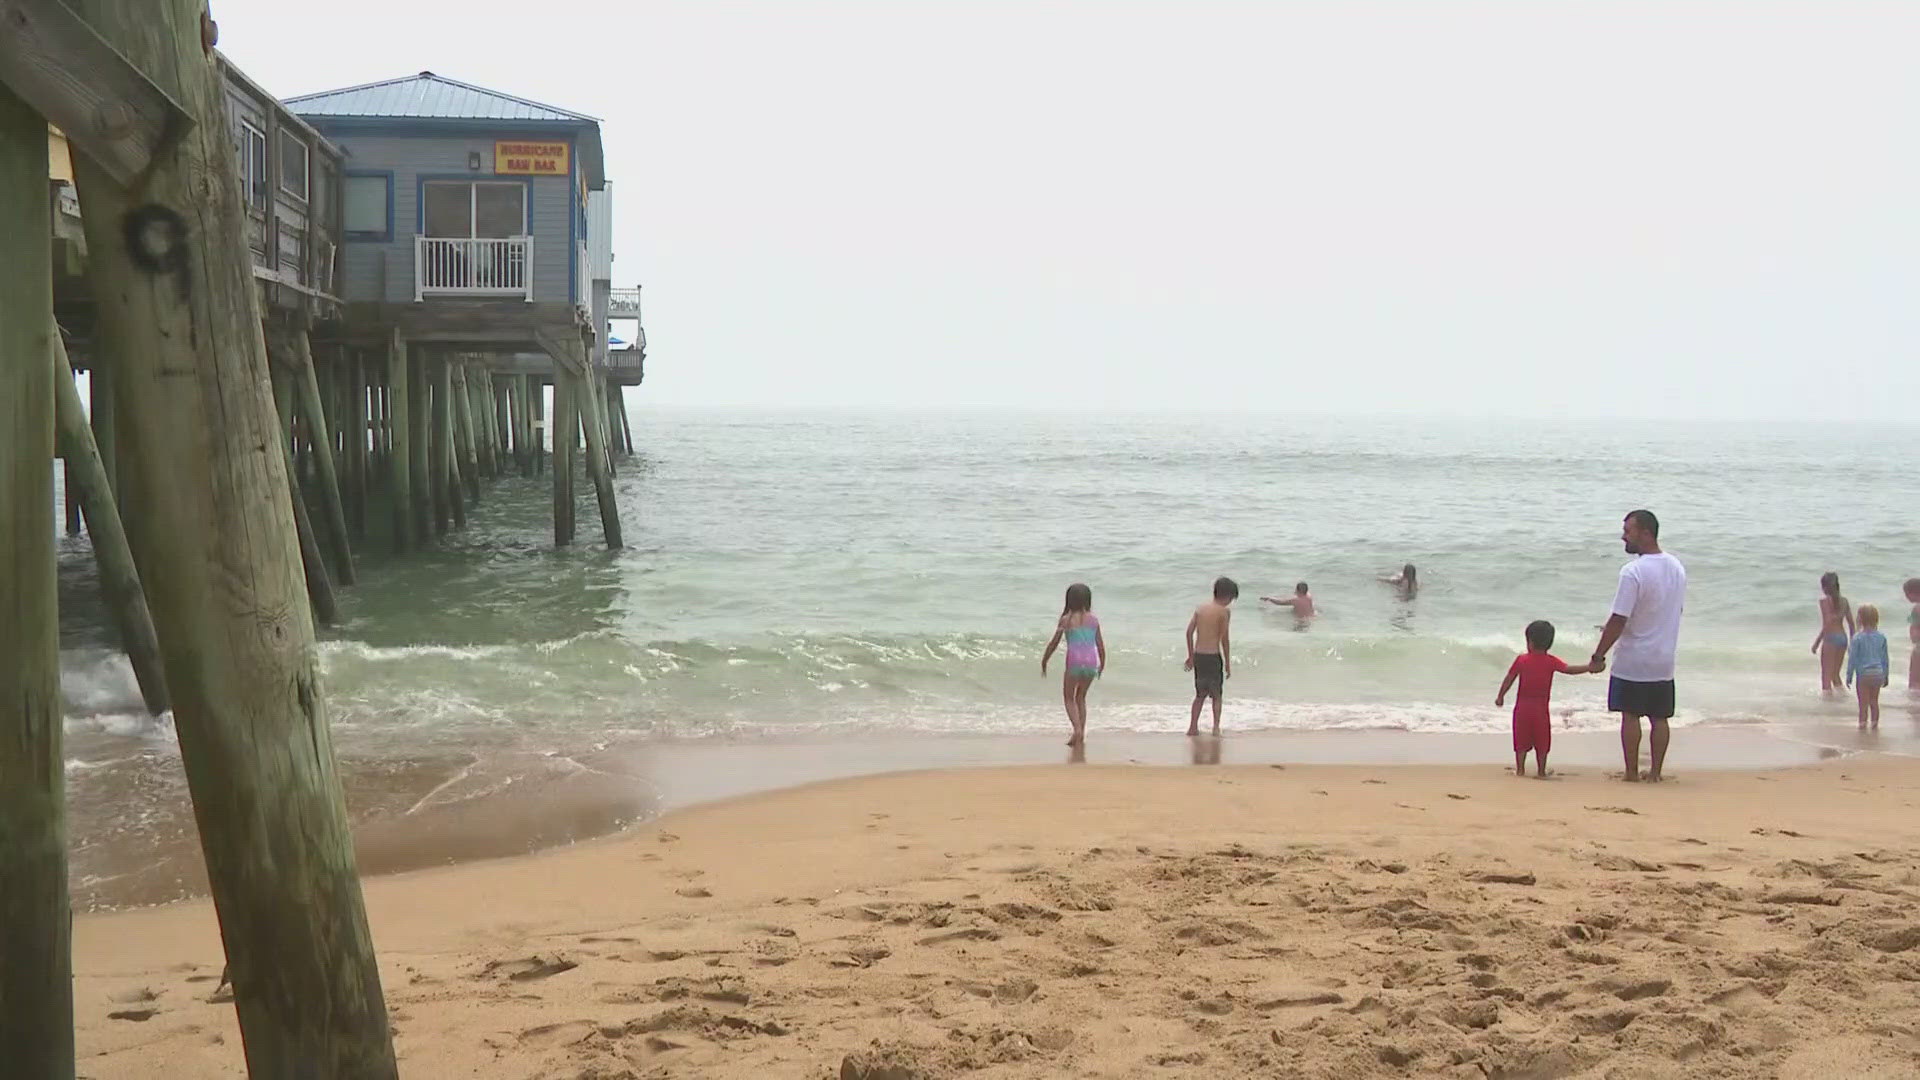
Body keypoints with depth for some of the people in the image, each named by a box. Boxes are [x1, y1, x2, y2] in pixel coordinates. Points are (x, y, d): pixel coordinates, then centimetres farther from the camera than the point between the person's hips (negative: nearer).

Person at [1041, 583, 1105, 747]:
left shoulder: (1066, 619, -2)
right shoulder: (1094, 620, 6)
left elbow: (1054, 643, 0)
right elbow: (1101, 645, 9)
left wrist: (1044, 661, 12)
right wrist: (1102, 664, 24)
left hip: (1074, 661, -4)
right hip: (1091, 661, 4)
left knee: (1069, 698, 11)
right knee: (1081, 697, 21)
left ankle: (1077, 729, -12)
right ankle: (1081, 735, 19)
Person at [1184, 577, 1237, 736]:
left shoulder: (1200, 608, 9)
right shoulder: (1224, 611, -8)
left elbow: (1189, 632, 7)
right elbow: (1224, 638, -10)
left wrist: (1191, 656, 15)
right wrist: (1227, 663, -3)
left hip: (1198, 655, 5)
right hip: (1213, 656, -5)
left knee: (1200, 694, 17)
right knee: (1216, 694, 8)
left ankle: (1192, 727, 12)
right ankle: (1216, 727, -2)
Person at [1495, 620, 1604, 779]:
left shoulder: (1521, 660, -2)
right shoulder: (1551, 661, -5)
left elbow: (1509, 679, 3)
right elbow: (1569, 669, -16)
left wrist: (1500, 696, 14)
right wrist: (1589, 667, -15)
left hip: (1522, 707, 1)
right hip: (1541, 707, -1)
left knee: (1521, 741, 10)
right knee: (1542, 742, 8)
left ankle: (1520, 769, 11)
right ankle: (1541, 771, 7)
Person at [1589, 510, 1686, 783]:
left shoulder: (1633, 572, -20)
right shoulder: (1677, 568, 4)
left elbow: (1619, 620, -20)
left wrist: (1598, 655, -11)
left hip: (1633, 660, -6)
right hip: (1664, 660, 6)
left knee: (1630, 716, 3)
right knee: (1659, 718, 11)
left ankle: (1632, 773, 7)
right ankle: (1655, 773, 15)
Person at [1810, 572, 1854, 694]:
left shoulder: (1825, 601, -11)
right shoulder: (1844, 601, 8)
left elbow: (1827, 624, -18)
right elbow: (1851, 623, 10)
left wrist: (1817, 642, -12)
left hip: (1830, 639, -7)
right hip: (1843, 638, 7)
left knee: (1826, 675, -1)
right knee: (1835, 674, 20)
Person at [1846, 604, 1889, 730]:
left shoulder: (1858, 638, -12)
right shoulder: (1882, 637, 0)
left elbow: (1852, 659, -9)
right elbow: (1885, 659, 7)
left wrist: (1849, 676, 0)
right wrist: (1886, 676, 17)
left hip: (1863, 674, -4)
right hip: (1878, 673, 4)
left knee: (1863, 702, 4)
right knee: (1874, 701, 15)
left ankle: (1863, 724, 8)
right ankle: (1875, 724, 20)